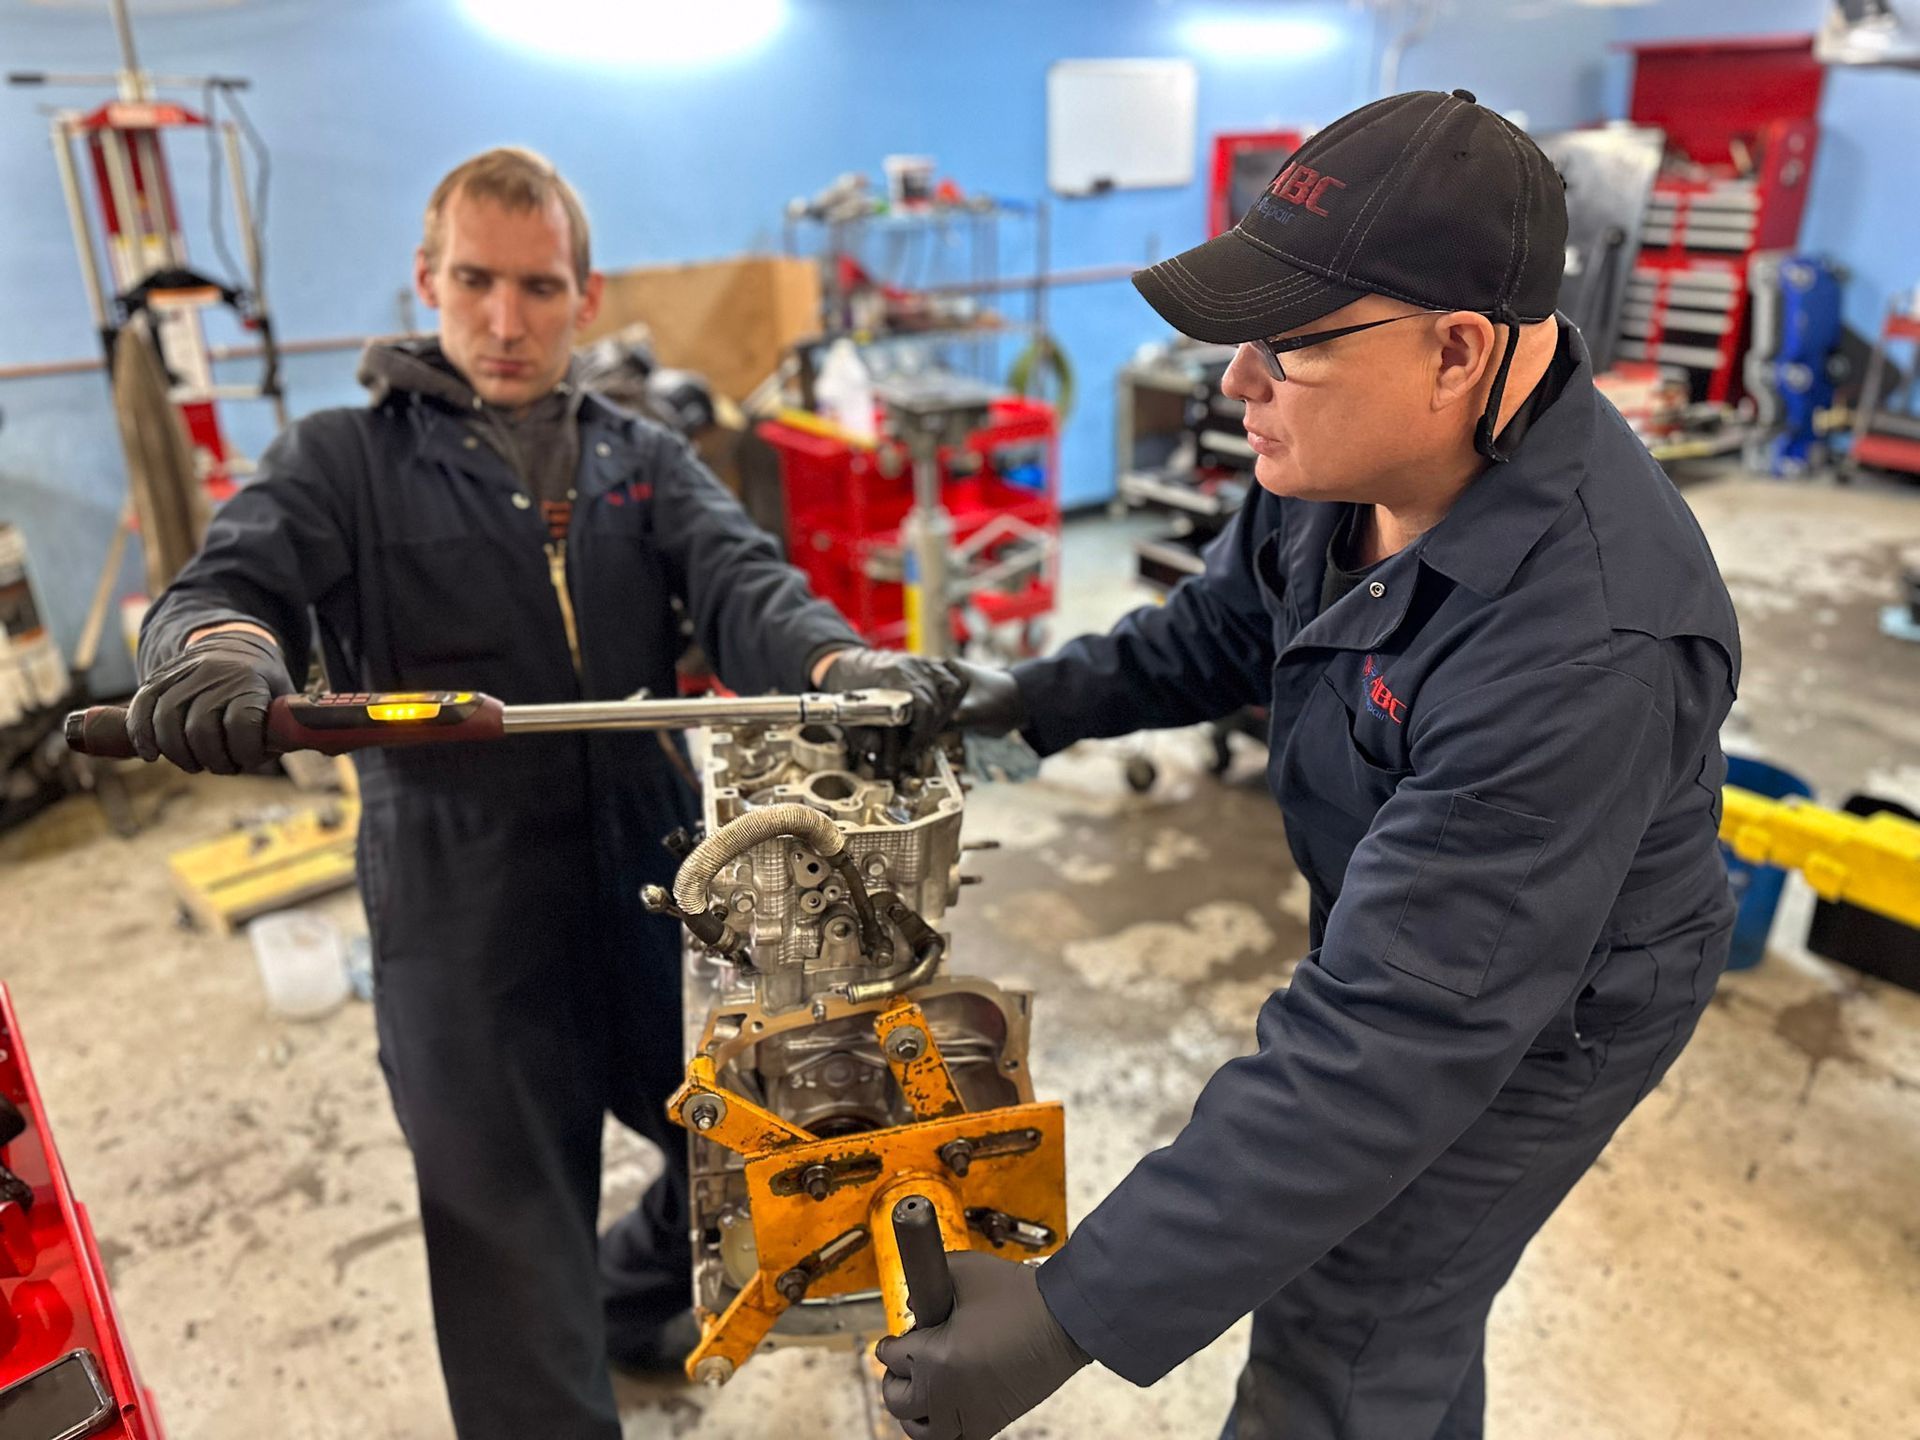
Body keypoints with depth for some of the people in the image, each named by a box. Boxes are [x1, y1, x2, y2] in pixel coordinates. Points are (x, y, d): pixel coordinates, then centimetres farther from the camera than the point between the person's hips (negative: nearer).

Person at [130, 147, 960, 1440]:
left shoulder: (646, 462, 9)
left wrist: (842, 663, -31)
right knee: (513, 1258, 7)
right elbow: (227, 587, -11)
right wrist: (220, 653, -36)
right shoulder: (343, 460, 4)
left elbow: (742, 586, -8)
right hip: (461, 929, -3)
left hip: (654, 895, 4)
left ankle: (633, 1302, 52)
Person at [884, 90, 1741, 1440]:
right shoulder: (1368, 447, -16)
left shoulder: (1583, 652, -40)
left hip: (1535, 1011, -7)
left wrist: (1073, 1313, -39)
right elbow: (1231, 622, 4)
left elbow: (1396, 1037, -40)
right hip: (1400, 923, 8)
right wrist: (1037, 697, -7)